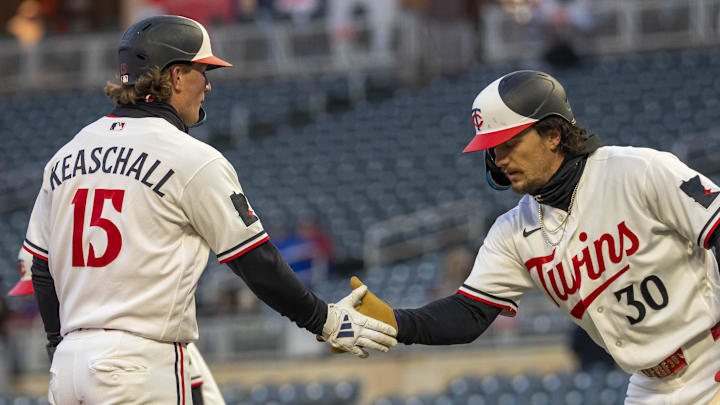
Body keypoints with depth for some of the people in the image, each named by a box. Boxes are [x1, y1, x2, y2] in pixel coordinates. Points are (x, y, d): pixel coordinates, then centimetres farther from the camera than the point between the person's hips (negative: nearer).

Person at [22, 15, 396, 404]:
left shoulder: (64, 156, 13)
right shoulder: (195, 160, -6)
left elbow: (42, 270, 17)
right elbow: (256, 262, -3)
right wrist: (326, 321, 7)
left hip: (68, 360, 7)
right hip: (141, 366, -6)